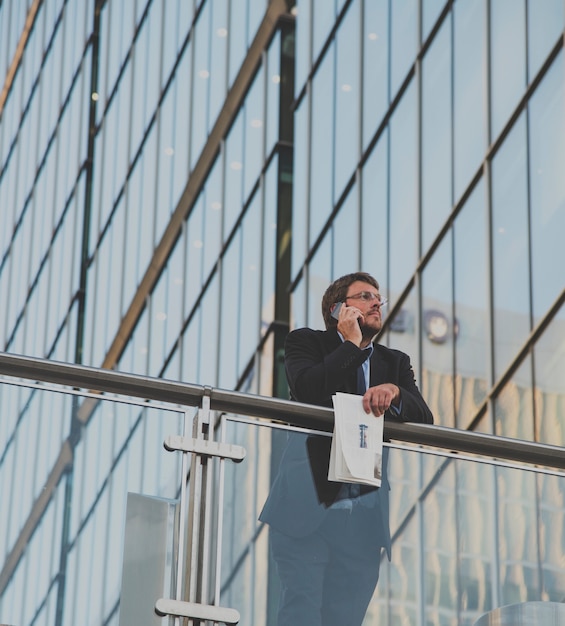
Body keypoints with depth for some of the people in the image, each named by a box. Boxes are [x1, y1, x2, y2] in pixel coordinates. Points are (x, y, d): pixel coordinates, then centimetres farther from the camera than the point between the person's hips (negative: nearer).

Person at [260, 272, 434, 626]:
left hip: (363, 517, 4)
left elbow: (424, 420, 4)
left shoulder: (395, 362, 20)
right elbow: (307, 390, -12)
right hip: (308, 507, -4)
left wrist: (393, 392, -16)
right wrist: (351, 344, -4)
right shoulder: (307, 342, 10)